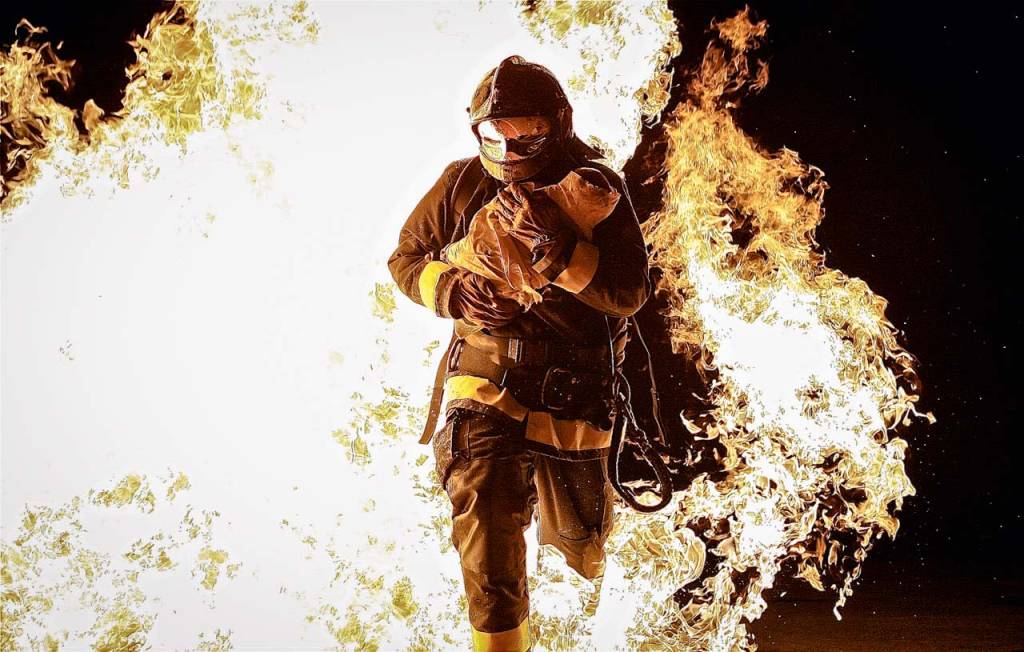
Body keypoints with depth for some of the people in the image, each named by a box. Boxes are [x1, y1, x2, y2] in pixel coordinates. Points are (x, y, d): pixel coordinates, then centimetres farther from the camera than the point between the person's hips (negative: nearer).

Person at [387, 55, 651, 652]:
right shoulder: (464, 184, -2)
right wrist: (453, 290, -11)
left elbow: (631, 292, -18)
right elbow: (407, 258, 10)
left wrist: (557, 248, -33)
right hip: (483, 385, 1)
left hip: (571, 397, 0)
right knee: (485, 527, -18)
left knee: (576, 535, 17)